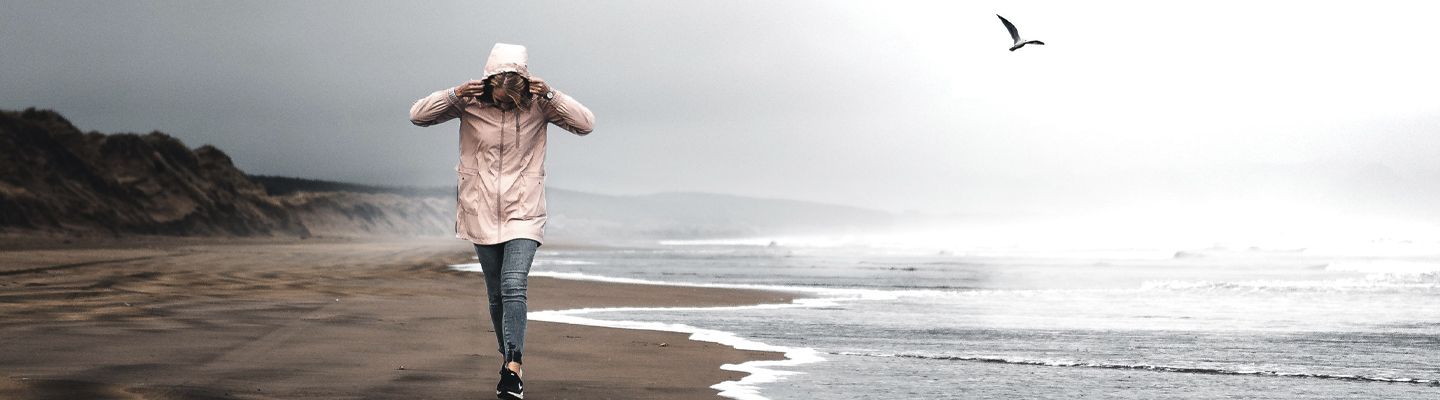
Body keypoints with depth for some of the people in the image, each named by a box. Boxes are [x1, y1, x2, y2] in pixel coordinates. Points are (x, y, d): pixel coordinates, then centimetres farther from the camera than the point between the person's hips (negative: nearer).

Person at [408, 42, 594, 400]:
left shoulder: (538, 104, -6)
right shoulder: (470, 103, -5)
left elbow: (586, 124, -12)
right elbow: (417, 115, -3)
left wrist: (550, 95, -22)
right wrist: (454, 95, -19)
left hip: (524, 213, -2)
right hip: (482, 213, 2)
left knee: (514, 287, -19)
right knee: (497, 294, 10)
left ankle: (513, 367, -24)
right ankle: (508, 360, 27)